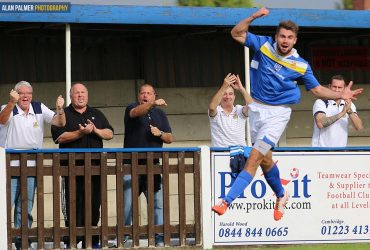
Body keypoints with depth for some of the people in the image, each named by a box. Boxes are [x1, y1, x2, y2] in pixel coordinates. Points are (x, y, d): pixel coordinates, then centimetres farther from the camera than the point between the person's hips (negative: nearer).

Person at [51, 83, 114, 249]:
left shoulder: (97, 115, 19)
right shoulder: (63, 114, 6)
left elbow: (109, 134, 12)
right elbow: (59, 136, -8)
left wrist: (95, 130, -7)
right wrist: (80, 133, -16)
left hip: (95, 167, 4)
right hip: (72, 166, -4)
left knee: (94, 205, 4)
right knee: (74, 205, -5)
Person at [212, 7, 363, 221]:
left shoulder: (301, 66, -5)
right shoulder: (264, 45, -3)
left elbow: (317, 89, 6)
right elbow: (237, 34, -3)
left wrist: (340, 95, -7)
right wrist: (253, 17, -17)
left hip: (278, 113, -4)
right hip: (257, 108, 4)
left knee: (254, 157, -16)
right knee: (265, 159, 13)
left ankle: (227, 201, -23)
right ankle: (281, 195, 39)